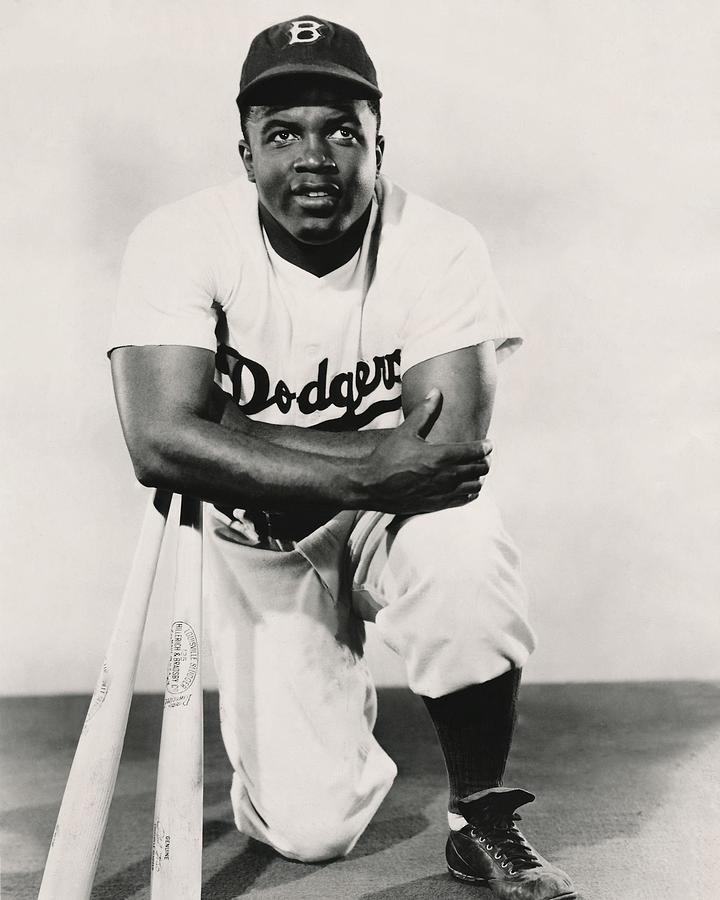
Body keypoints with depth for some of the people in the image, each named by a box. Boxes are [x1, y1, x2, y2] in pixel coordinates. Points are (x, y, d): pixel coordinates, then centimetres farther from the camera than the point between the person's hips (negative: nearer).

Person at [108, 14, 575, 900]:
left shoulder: (439, 247, -17)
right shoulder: (181, 239, -16)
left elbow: (451, 450, -28)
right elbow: (161, 443, -28)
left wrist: (238, 442, -26)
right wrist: (362, 471, -31)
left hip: (393, 525, 0)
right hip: (257, 545, 0)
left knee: (467, 553, -35)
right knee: (309, 828, -9)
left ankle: (479, 823, -8)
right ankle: (336, 709, 29)